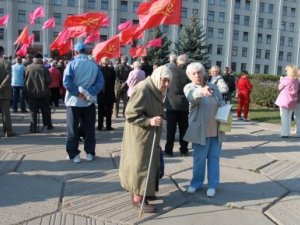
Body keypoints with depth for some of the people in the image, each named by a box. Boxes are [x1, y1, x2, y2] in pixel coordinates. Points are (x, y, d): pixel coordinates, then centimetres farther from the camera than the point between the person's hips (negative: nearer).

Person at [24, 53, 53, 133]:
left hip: (31, 93, 1)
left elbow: (25, 81, 0)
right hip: (43, 93, -1)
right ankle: (48, 125, 22)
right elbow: (49, 81, -11)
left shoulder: (28, 68, -6)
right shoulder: (44, 68, -11)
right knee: (46, 110, 14)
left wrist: (26, 91, 14)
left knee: (33, 111, 6)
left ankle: (33, 127, 1)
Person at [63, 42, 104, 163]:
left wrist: (78, 93, -13)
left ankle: (74, 154, 7)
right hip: (89, 101, 2)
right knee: (89, 128, 10)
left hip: (74, 101, -2)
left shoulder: (72, 64, -6)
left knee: (73, 129, 6)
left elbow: (66, 82, -19)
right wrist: (89, 93, -11)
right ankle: (90, 153, 14)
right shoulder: (94, 65, 3)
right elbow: (100, 82, -5)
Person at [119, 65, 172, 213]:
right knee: (140, 164, -2)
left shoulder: (155, 90, 9)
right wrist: (149, 121, -31)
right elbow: (130, 114, -25)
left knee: (149, 162, 16)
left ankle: (142, 191, 30)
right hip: (140, 135, -10)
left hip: (150, 135, 10)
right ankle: (137, 198, 9)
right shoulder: (142, 89, -22)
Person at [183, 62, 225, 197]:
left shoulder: (213, 87, 5)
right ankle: (196, 182, 26)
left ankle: (212, 185, 21)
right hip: (200, 130, -3)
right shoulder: (189, 88, -9)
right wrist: (201, 91, -56)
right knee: (199, 158, 8)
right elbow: (192, 97, -34)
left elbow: (222, 103, 17)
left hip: (216, 129, 4)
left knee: (214, 157, 10)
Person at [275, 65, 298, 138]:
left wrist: (281, 80, 13)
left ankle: (284, 133, -1)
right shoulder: (296, 80, 7)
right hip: (292, 101, 5)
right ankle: (287, 133, 15)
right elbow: (296, 90, 16)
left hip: (284, 100, -5)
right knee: (289, 117, 11)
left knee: (284, 117, -1)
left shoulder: (286, 79, -11)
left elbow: (280, 88, -1)